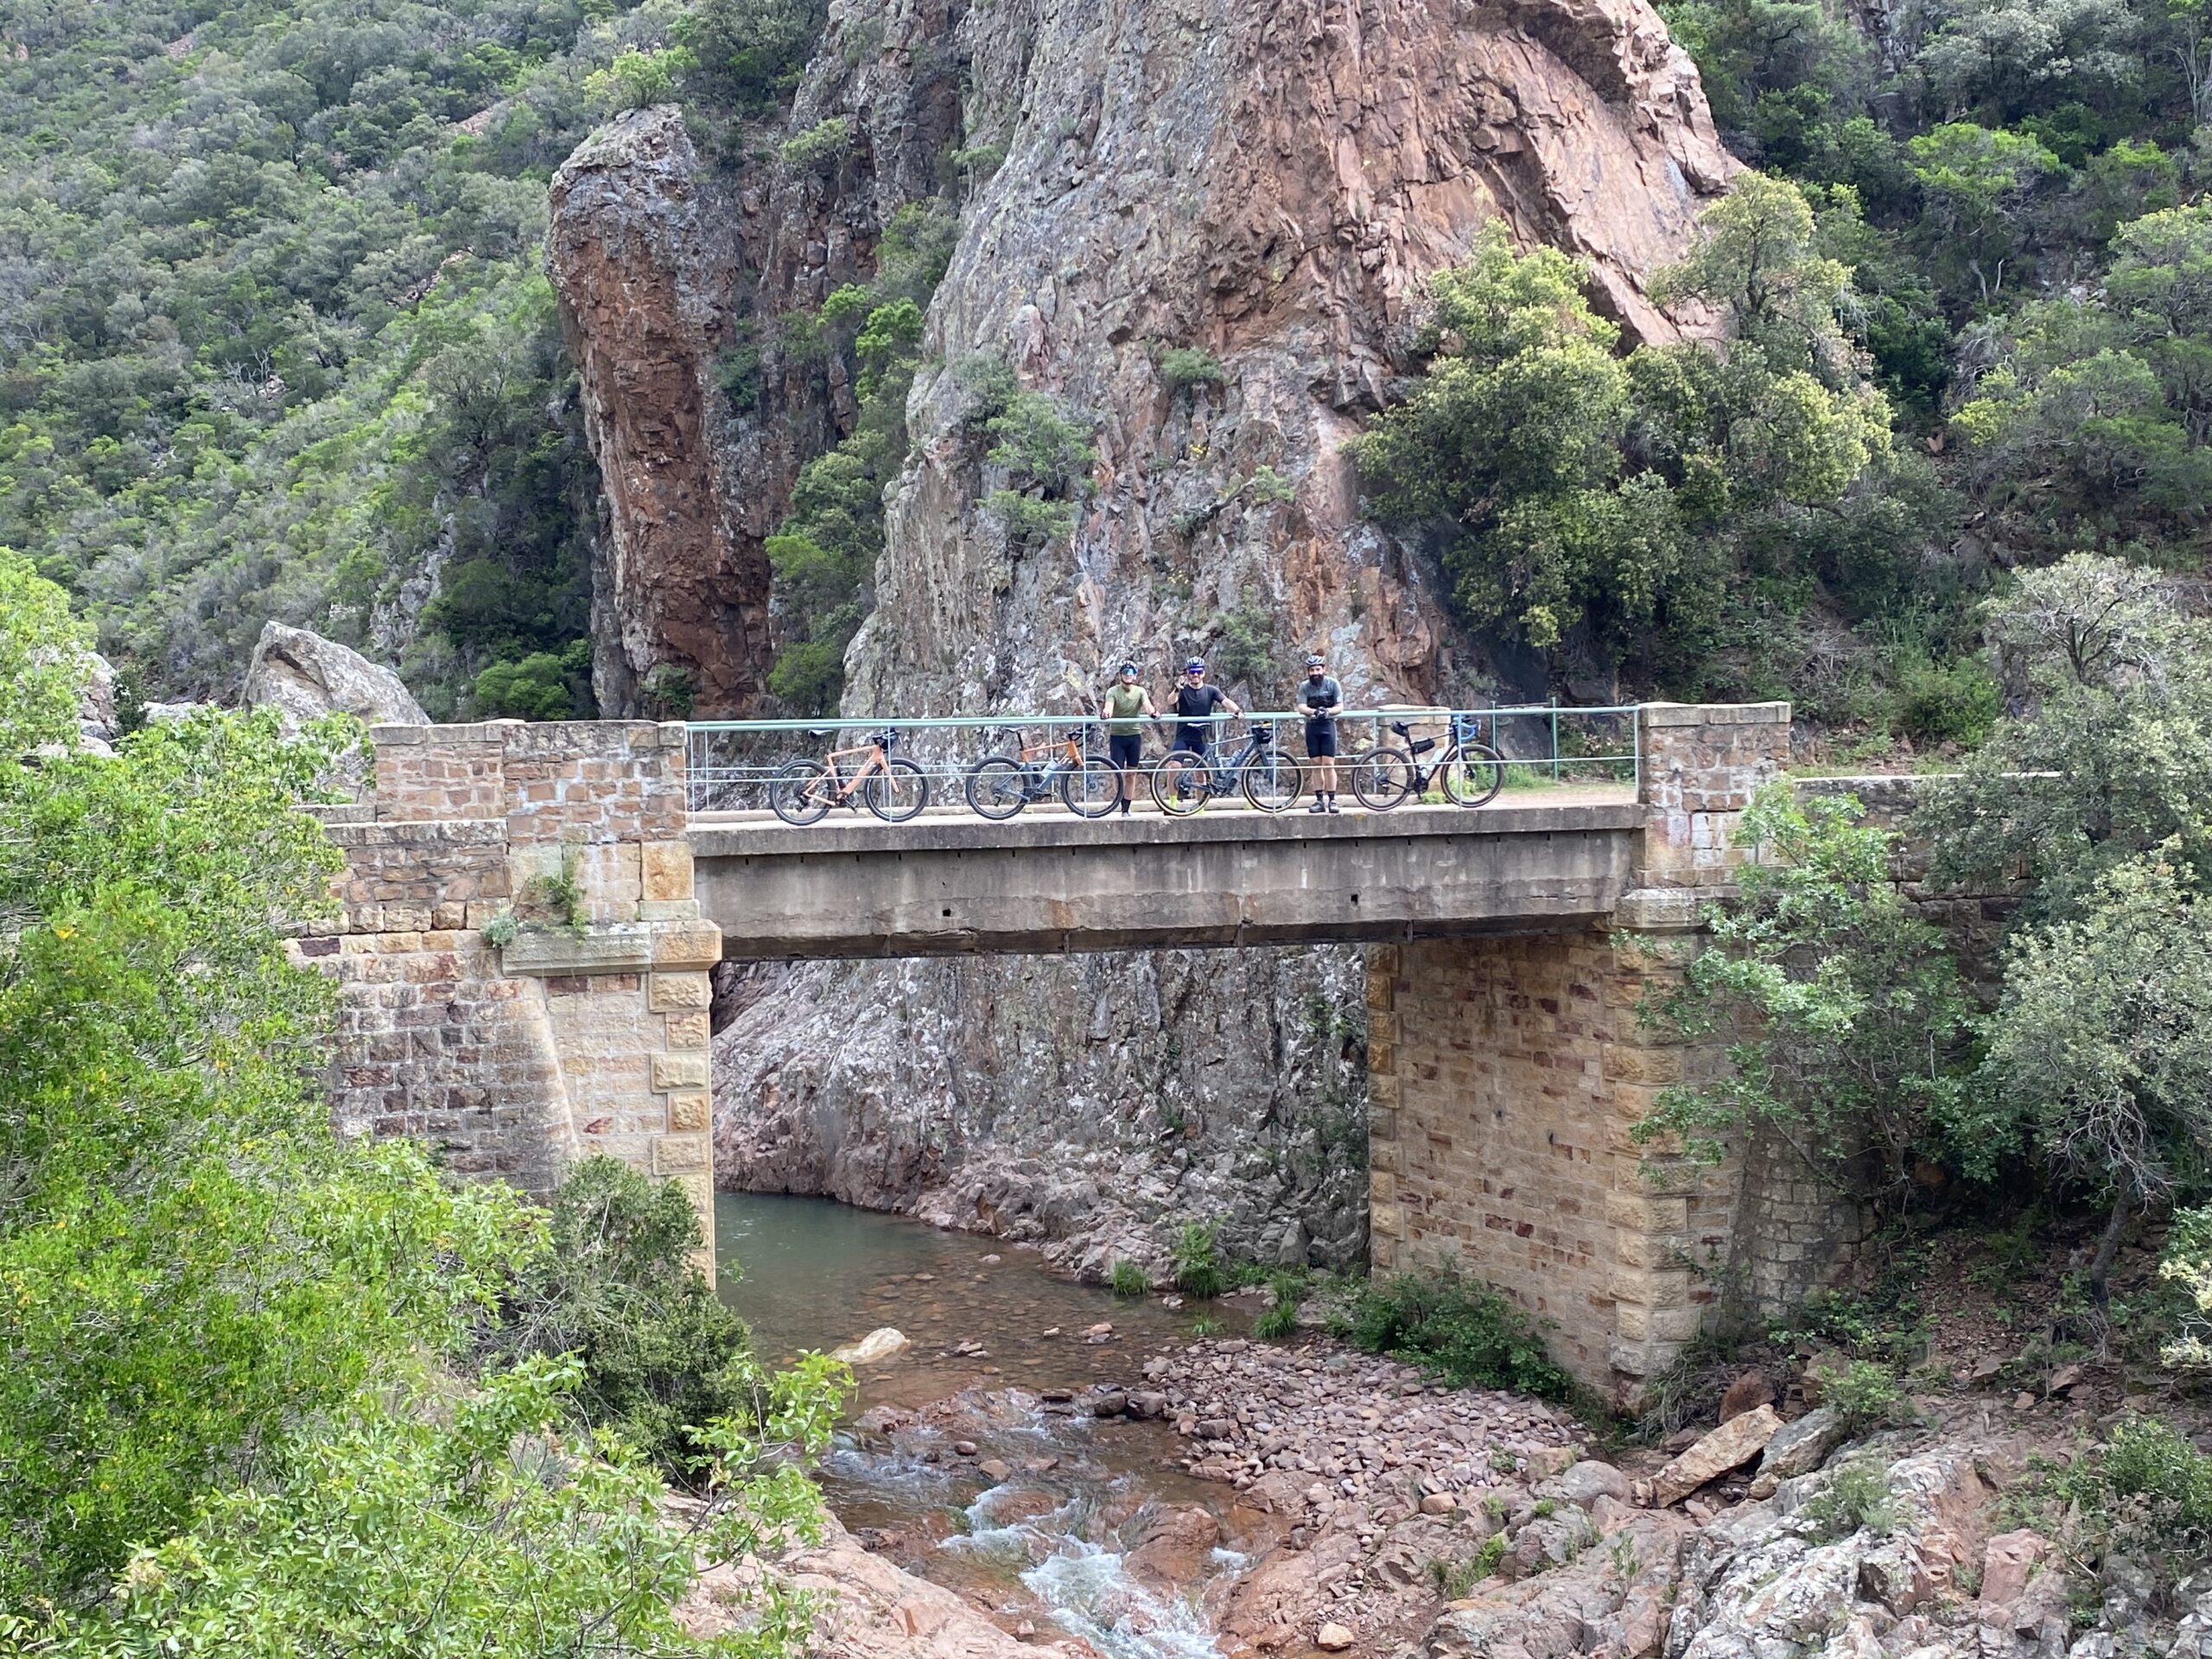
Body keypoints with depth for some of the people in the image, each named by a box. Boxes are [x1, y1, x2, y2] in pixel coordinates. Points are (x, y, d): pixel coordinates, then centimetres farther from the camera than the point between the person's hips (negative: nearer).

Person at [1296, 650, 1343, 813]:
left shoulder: (1332, 684, -4)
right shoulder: (1304, 686, 0)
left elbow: (1340, 706, -6)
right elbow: (1301, 708, -11)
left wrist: (1327, 711, -27)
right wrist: (1314, 711, -31)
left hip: (1328, 726, -2)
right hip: (1312, 727, 2)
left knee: (1328, 764, -7)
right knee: (1316, 765, 4)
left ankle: (1332, 800, -3)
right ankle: (1319, 800, 7)